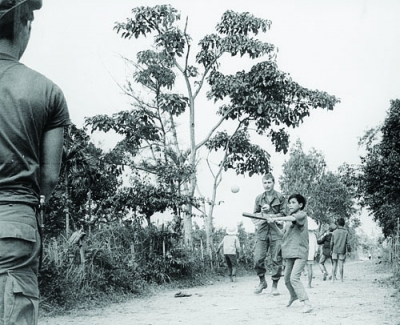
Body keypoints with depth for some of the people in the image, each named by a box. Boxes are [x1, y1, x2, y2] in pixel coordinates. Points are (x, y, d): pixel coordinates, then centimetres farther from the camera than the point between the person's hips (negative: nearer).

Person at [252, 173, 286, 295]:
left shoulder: (280, 197, 3)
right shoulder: (259, 198, 11)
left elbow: (284, 214, 0)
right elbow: (254, 214, 15)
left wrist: (271, 216, -12)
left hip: (276, 231, -2)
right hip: (262, 231, 2)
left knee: (276, 260, -1)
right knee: (258, 259, -4)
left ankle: (274, 286, 11)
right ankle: (262, 282, 18)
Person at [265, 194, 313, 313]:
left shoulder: (302, 215, -5)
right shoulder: (289, 221, 16)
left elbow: (293, 218, -26)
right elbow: (283, 235, 14)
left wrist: (276, 218, -23)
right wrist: (273, 224, 2)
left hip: (300, 253, -7)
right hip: (289, 254, 8)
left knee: (294, 278, -21)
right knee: (287, 279, 17)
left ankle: (307, 303, -21)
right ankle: (293, 296, 44)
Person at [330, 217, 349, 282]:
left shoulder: (334, 232, -2)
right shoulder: (346, 232, -4)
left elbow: (332, 242, 0)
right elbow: (347, 242, -4)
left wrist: (331, 250, 11)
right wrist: (346, 251, 6)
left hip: (335, 250, 1)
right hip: (342, 251, -1)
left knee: (334, 264, 9)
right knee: (341, 265, 3)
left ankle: (333, 277, 9)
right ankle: (341, 278, 4)